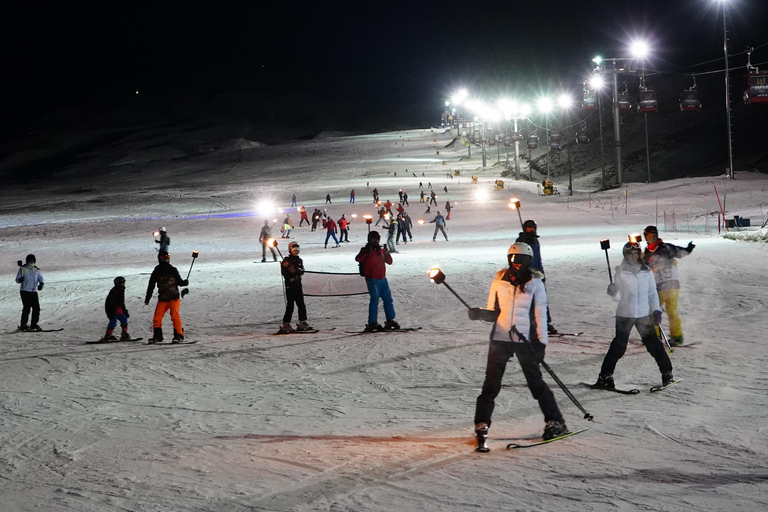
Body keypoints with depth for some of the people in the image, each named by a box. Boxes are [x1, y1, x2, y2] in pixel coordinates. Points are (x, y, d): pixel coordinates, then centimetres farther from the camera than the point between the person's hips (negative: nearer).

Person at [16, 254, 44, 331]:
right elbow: (17, 279, -2)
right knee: (26, 308, -10)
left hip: (34, 291, 5)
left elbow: (41, 279, 12)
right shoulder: (23, 269, -2)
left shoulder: (36, 270, 11)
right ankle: (23, 325, -1)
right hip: (25, 291, -5)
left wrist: (41, 284, -10)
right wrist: (20, 279, -25)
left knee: (36, 308, 2)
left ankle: (34, 324, 14)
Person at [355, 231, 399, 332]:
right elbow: (358, 259, -23)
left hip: (382, 279, 8)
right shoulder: (366, 251, -5)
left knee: (388, 299, 12)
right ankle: (372, 323, -9)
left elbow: (389, 262, 18)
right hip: (372, 279, -8)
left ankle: (390, 320, 22)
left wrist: (387, 254, -1)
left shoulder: (380, 250, 16)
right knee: (374, 300, -11)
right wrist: (366, 252, -35)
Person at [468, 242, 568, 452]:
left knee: (535, 382, 3)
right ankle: (481, 426, 3)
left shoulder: (535, 284, 2)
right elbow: (493, 313, 9)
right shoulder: (499, 282, 6)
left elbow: (540, 316, 2)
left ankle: (555, 423, 14)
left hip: (525, 340, -1)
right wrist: (479, 313, -12)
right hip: (500, 338, 1)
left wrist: (541, 342, -5)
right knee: (491, 383, -3)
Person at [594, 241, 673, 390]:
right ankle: (606, 375, 5)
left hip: (644, 314, 2)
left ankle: (667, 373, 10)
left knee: (653, 343, -1)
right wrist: (612, 292, -25)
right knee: (619, 346, -3)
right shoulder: (621, 272, -2)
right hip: (625, 314, -2)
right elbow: (618, 297, -4)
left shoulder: (647, 272, 4)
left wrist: (656, 310, 4)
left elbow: (652, 293, 12)